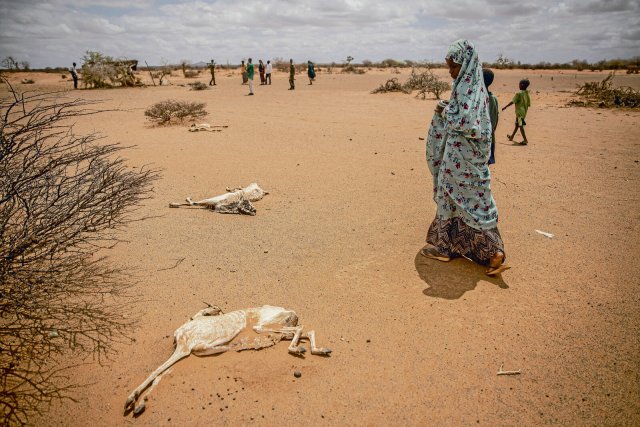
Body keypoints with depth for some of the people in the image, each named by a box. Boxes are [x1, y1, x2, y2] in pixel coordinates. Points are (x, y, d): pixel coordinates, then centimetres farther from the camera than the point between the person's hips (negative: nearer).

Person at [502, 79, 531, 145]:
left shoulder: (519, 93, -16)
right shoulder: (527, 94, 6)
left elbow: (512, 102, -16)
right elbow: (529, 104, 8)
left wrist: (505, 107, -8)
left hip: (519, 112, -8)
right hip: (524, 112, 8)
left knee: (520, 125, -7)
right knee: (517, 124, 21)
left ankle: (525, 140, -12)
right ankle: (511, 137, 37)